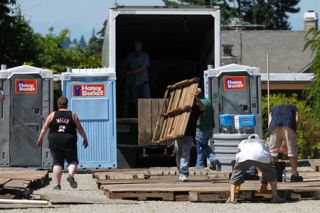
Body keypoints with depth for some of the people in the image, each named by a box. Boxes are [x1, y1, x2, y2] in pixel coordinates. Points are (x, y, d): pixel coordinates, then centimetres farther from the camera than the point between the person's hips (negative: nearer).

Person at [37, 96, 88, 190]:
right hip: (69, 143, -1)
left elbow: (44, 128, 6)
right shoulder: (72, 115, 4)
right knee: (72, 161, 13)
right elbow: (80, 128, 6)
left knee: (57, 163, 6)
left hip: (55, 143, 1)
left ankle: (57, 184, -1)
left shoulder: (52, 115, 5)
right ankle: (71, 175, -15)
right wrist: (85, 138, 17)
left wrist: (40, 138, 18)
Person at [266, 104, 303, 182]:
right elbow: (296, 120, 19)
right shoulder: (293, 108, 37)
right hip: (289, 124, -2)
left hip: (274, 126, 2)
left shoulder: (273, 110, 40)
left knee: (271, 151, 4)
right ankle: (294, 175, 2)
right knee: (292, 151, 4)